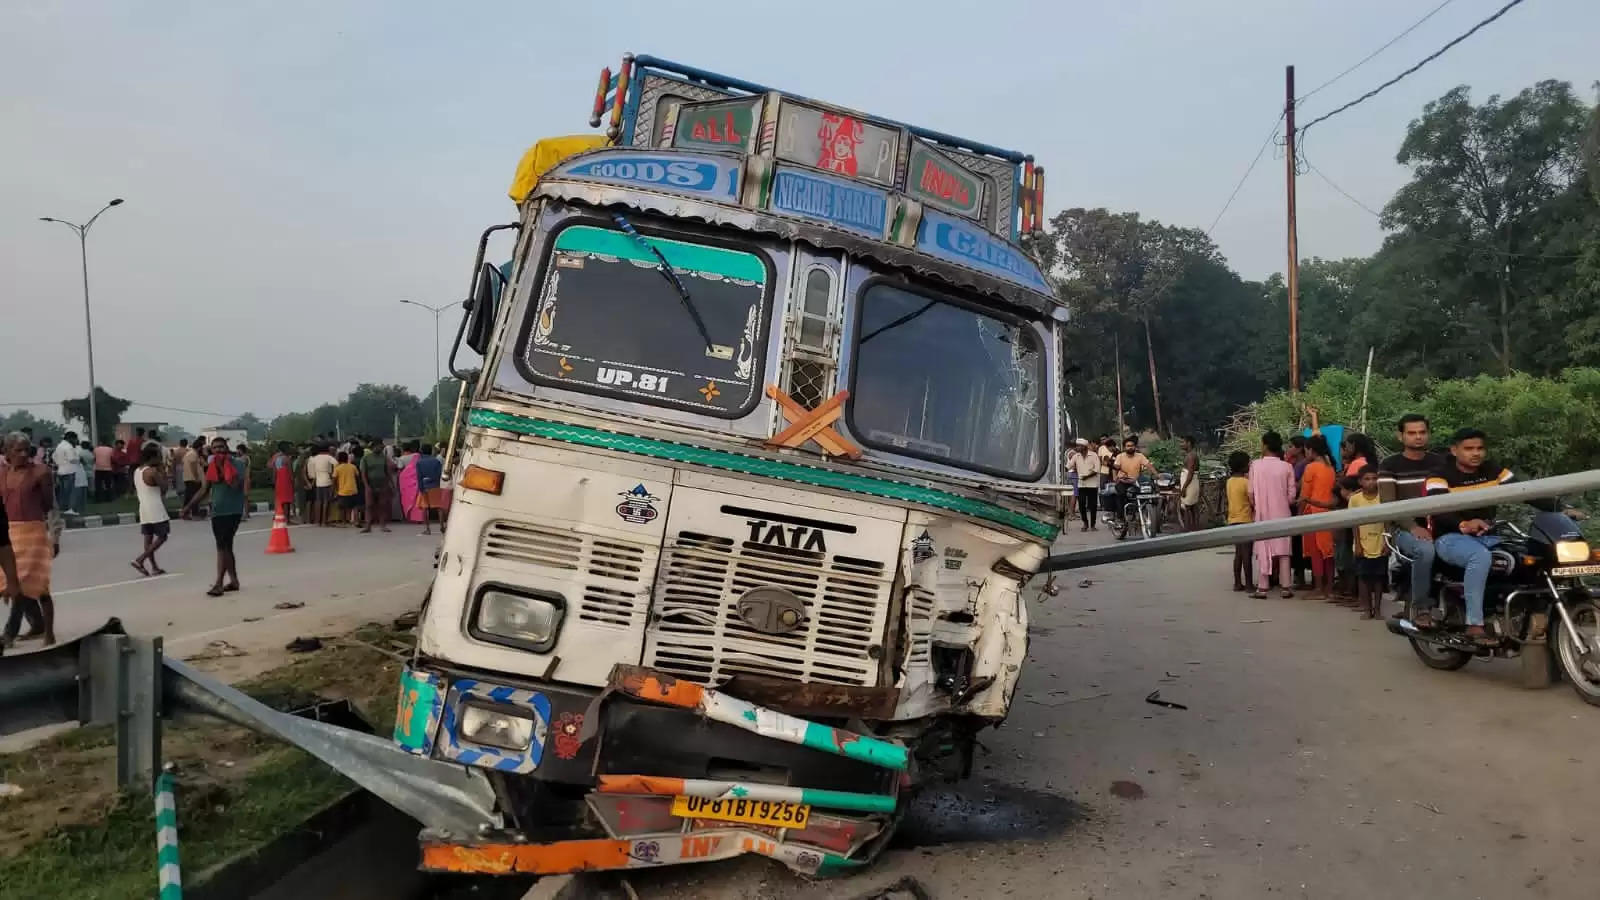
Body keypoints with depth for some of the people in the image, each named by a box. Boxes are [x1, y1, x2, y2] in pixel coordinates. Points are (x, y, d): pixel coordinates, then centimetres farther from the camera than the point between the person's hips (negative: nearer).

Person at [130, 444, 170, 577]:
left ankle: (154, 567, 9)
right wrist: (164, 473, -2)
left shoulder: (136, 471, 12)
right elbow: (164, 489, -9)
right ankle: (140, 560, -10)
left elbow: (136, 491, 18)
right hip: (156, 509, -8)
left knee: (148, 538, 7)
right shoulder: (153, 471, -15)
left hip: (144, 509, 9)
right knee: (161, 537, -1)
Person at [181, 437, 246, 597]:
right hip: (217, 511, 8)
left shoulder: (237, 463, -7)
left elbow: (235, 484, -23)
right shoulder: (212, 466, 13)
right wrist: (190, 506, 13)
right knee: (225, 547, 11)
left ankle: (219, 584, -12)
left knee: (222, 547, -12)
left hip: (232, 511, -7)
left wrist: (223, 467, -18)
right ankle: (233, 580, 19)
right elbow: (205, 490, 18)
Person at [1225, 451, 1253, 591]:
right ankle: (1248, 584, -2)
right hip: (1245, 520, -7)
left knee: (1238, 553, 12)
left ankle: (1237, 583, 14)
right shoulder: (1246, 482, -14)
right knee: (1246, 554, -4)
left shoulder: (1230, 481, 8)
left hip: (1233, 520, 7)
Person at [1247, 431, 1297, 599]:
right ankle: (1285, 587, 5)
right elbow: (1291, 495, -2)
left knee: (1263, 550, 3)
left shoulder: (1255, 465, -7)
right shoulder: (1287, 467, -3)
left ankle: (1262, 588, 1)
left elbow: (1251, 492, -5)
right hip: (1282, 513, 1)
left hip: (1262, 514, -1)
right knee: (1283, 549, 7)